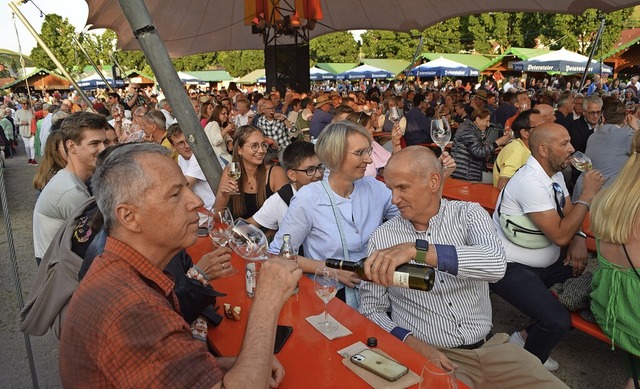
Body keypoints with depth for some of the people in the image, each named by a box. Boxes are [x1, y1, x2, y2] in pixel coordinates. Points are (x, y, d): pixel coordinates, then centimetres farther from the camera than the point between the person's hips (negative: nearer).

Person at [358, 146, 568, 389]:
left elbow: (496, 264, -22)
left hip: (489, 346, 2)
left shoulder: (468, 214, -1)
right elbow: (371, 309, 2)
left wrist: (416, 250, -32)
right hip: (429, 356, -2)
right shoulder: (382, 237, -1)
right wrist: (412, 343, -15)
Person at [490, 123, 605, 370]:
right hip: (512, 269, -10)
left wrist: (579, 239, -8)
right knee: (558, 322, -23)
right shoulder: (531, 181, -24)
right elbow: (560, 235, -24)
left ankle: (528, 336, 14)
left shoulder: (555, 173, 6)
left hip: (543, 264, 10)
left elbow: (569, 214, 12)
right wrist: (587, 195, -17)